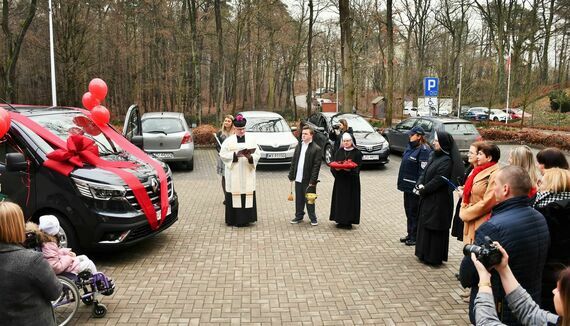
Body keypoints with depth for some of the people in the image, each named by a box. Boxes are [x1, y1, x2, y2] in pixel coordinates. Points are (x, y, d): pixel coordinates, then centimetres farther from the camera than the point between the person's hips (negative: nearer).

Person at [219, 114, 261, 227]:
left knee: (248, 195, -1)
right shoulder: (229, 140, 4)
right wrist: (235, 154, -14)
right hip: (233, 173, -1)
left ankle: (246, 218, 8)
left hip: (247, 173, 1)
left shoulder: (251, 139, 7)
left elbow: (257, 155, 3)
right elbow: (223, 154, -2)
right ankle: (234, 219, 3)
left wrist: (250, 156, -17)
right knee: (234, 195, -4)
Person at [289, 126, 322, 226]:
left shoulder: (317, 149, -8)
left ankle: (313, 218, 16)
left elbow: (316, 166, -12)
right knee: (299, 199, 13)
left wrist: (312, 181, -16)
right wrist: (291, 175, 7)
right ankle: (299, 216, 27)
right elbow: (293, 162, 13)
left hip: (308, 180, -5)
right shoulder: (298, 147, 11)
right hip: (298, 179, 5)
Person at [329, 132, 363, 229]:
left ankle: (348, 221, 8)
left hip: (351, 181, -3)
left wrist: (350, 169, -25)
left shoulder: (357, 153, -1)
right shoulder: (339, 152, 9)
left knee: (350, 200, 0)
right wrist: (336, 168, -16)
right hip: (340, 179, 3)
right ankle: (340, 221, 14)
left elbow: (357, 167, -7)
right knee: (340, 199, 4)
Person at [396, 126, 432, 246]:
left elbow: (424, 170, -20)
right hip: (407, 185, 9)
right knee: (408, 210, 17)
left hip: (415, 187, -9)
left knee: (414, 212, 1)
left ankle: (415, 237, 12)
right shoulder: (410, 147, 12)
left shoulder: (424, 150, -16)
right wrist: (401, 182, 18)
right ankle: (410, 234, 29)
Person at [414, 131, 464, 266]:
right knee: (424, 225, 16)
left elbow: (437, 181, -21)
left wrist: (423, 190, -12)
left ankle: (433, 257, 11)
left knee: (434, 228, 0)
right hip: (428, 198, 9)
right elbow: (425, 172, 10)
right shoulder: (435, 156, 9)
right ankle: (425, 254, 28)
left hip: (438, 201, -9)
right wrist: (420, 184, -7)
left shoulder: (446, 161, -18)